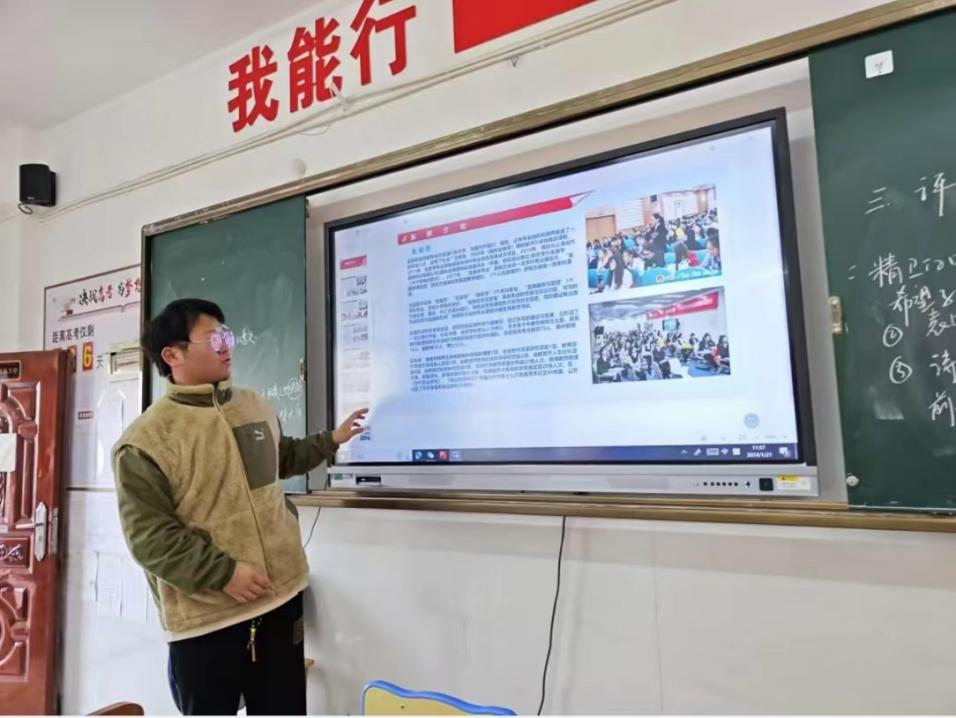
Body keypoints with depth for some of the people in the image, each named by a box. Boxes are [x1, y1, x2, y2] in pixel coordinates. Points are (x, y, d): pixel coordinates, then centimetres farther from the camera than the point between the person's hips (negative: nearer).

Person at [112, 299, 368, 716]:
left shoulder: (255, 407, 8)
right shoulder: (146, 440, -14)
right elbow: (148, 535, -17)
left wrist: (330, 441, 18)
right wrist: (224, 573, -21)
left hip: (280, 598, 6)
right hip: (205, 619, -5)